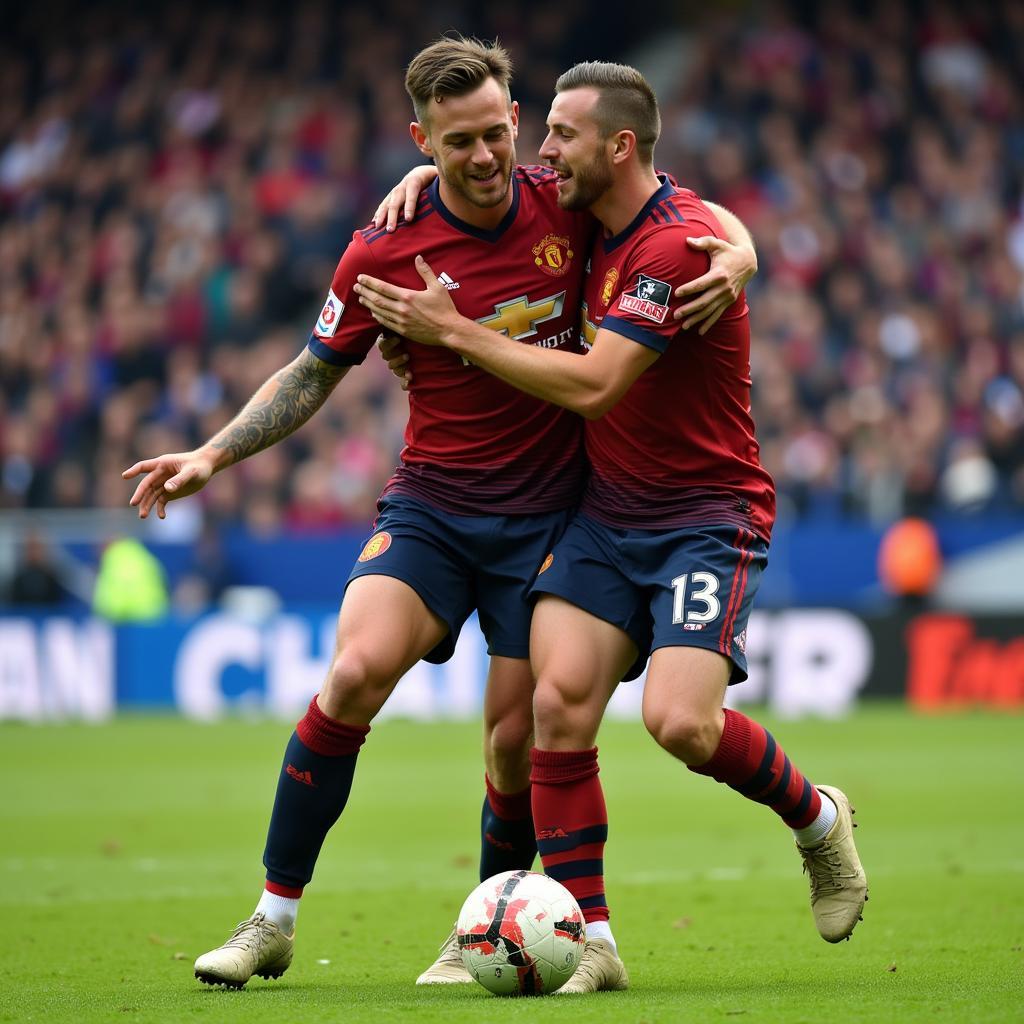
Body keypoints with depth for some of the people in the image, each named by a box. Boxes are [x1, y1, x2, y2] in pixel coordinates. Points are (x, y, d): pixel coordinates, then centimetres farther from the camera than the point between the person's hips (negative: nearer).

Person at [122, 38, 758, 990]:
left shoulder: (568, 206, -6)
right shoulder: (384, 251, -8)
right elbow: (312, 375, 6)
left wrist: (731, 255, -16)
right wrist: (212, 455, -4)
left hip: (547, 511, 1)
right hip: (431, 503, -1)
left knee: (517, 736, -4)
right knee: (357, 671, -23)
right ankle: (273, 919, -11)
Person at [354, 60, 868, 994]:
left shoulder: (676, 243, -20)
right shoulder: (593, 221, 6)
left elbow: (590, 385, -25)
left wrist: (452, 330, -18)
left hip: (707, 515, -7)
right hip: (606, 514, 7)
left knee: (680, 722, -22)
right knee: (558, 700, -12)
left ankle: (817, 819, 10)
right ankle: (588, 943, -7)